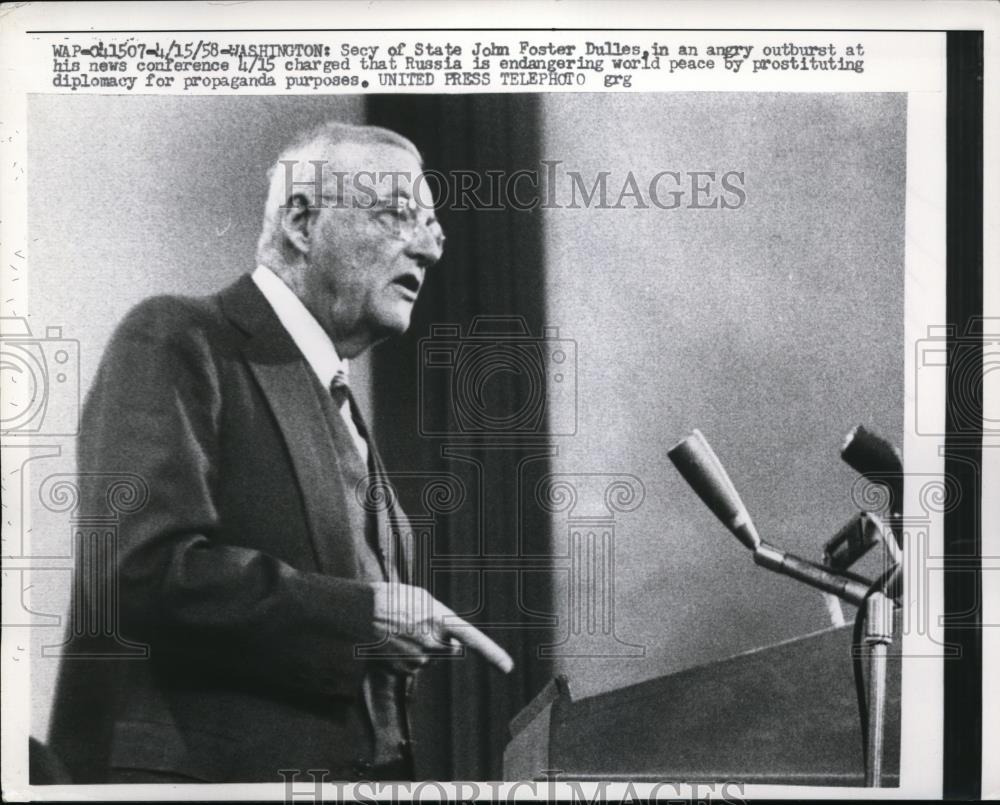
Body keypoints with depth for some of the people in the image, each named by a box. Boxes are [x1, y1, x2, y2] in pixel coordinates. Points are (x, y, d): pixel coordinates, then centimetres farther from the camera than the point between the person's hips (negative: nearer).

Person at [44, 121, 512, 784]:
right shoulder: (177, 340, -8)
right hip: (208, 764, -7)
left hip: (362, 761, 8)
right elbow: (142, 568, -22)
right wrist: (363, 611, -18)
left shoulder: (341, 408, 16)